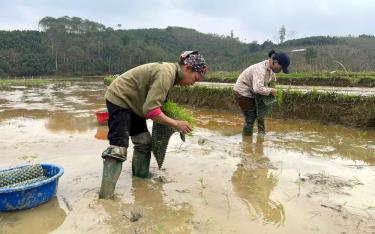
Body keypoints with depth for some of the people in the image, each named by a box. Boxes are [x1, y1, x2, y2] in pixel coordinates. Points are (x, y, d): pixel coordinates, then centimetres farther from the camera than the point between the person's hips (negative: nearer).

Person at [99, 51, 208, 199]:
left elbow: (152, 102, 5)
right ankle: (105, 197, -16)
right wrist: (176, 124, -24)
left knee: (144, 142, 11)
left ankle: (140, 179, 26)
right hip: (119, 99, -10)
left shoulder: (170, 72, 3)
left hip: (132, 102, 10)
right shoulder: (166, 73, -27)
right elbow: (151, 110, -32)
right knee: (119, 147, -18)